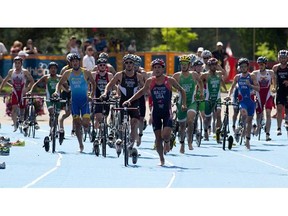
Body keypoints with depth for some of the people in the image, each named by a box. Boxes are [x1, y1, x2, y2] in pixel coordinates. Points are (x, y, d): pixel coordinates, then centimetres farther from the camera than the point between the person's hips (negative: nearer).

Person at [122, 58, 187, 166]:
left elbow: (181, 90, 6)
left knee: (166, 134, -19)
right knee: (158, 137, 1)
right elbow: (142, 92, 14)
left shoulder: (169, 80, -7)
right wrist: (130, 100, 6)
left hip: (167, 111, -2)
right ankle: (161, 160, 14)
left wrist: (184, 104, -1)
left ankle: (167, 142, 18)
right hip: (156, 111, 2)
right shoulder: (150, 81, -1)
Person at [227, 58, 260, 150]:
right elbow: (232, 87, 16)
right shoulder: (238, 77, 5)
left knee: (249, 120, 7)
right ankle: (244, 127, -7)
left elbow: (258, 88, -7)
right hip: (242, 101, 0)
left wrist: (250, 84, -22)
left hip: (251, 100, 0)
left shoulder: (252, 76, -2)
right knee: (244, 114, -32)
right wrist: (229, 95, -1)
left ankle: (248, 140, 19)